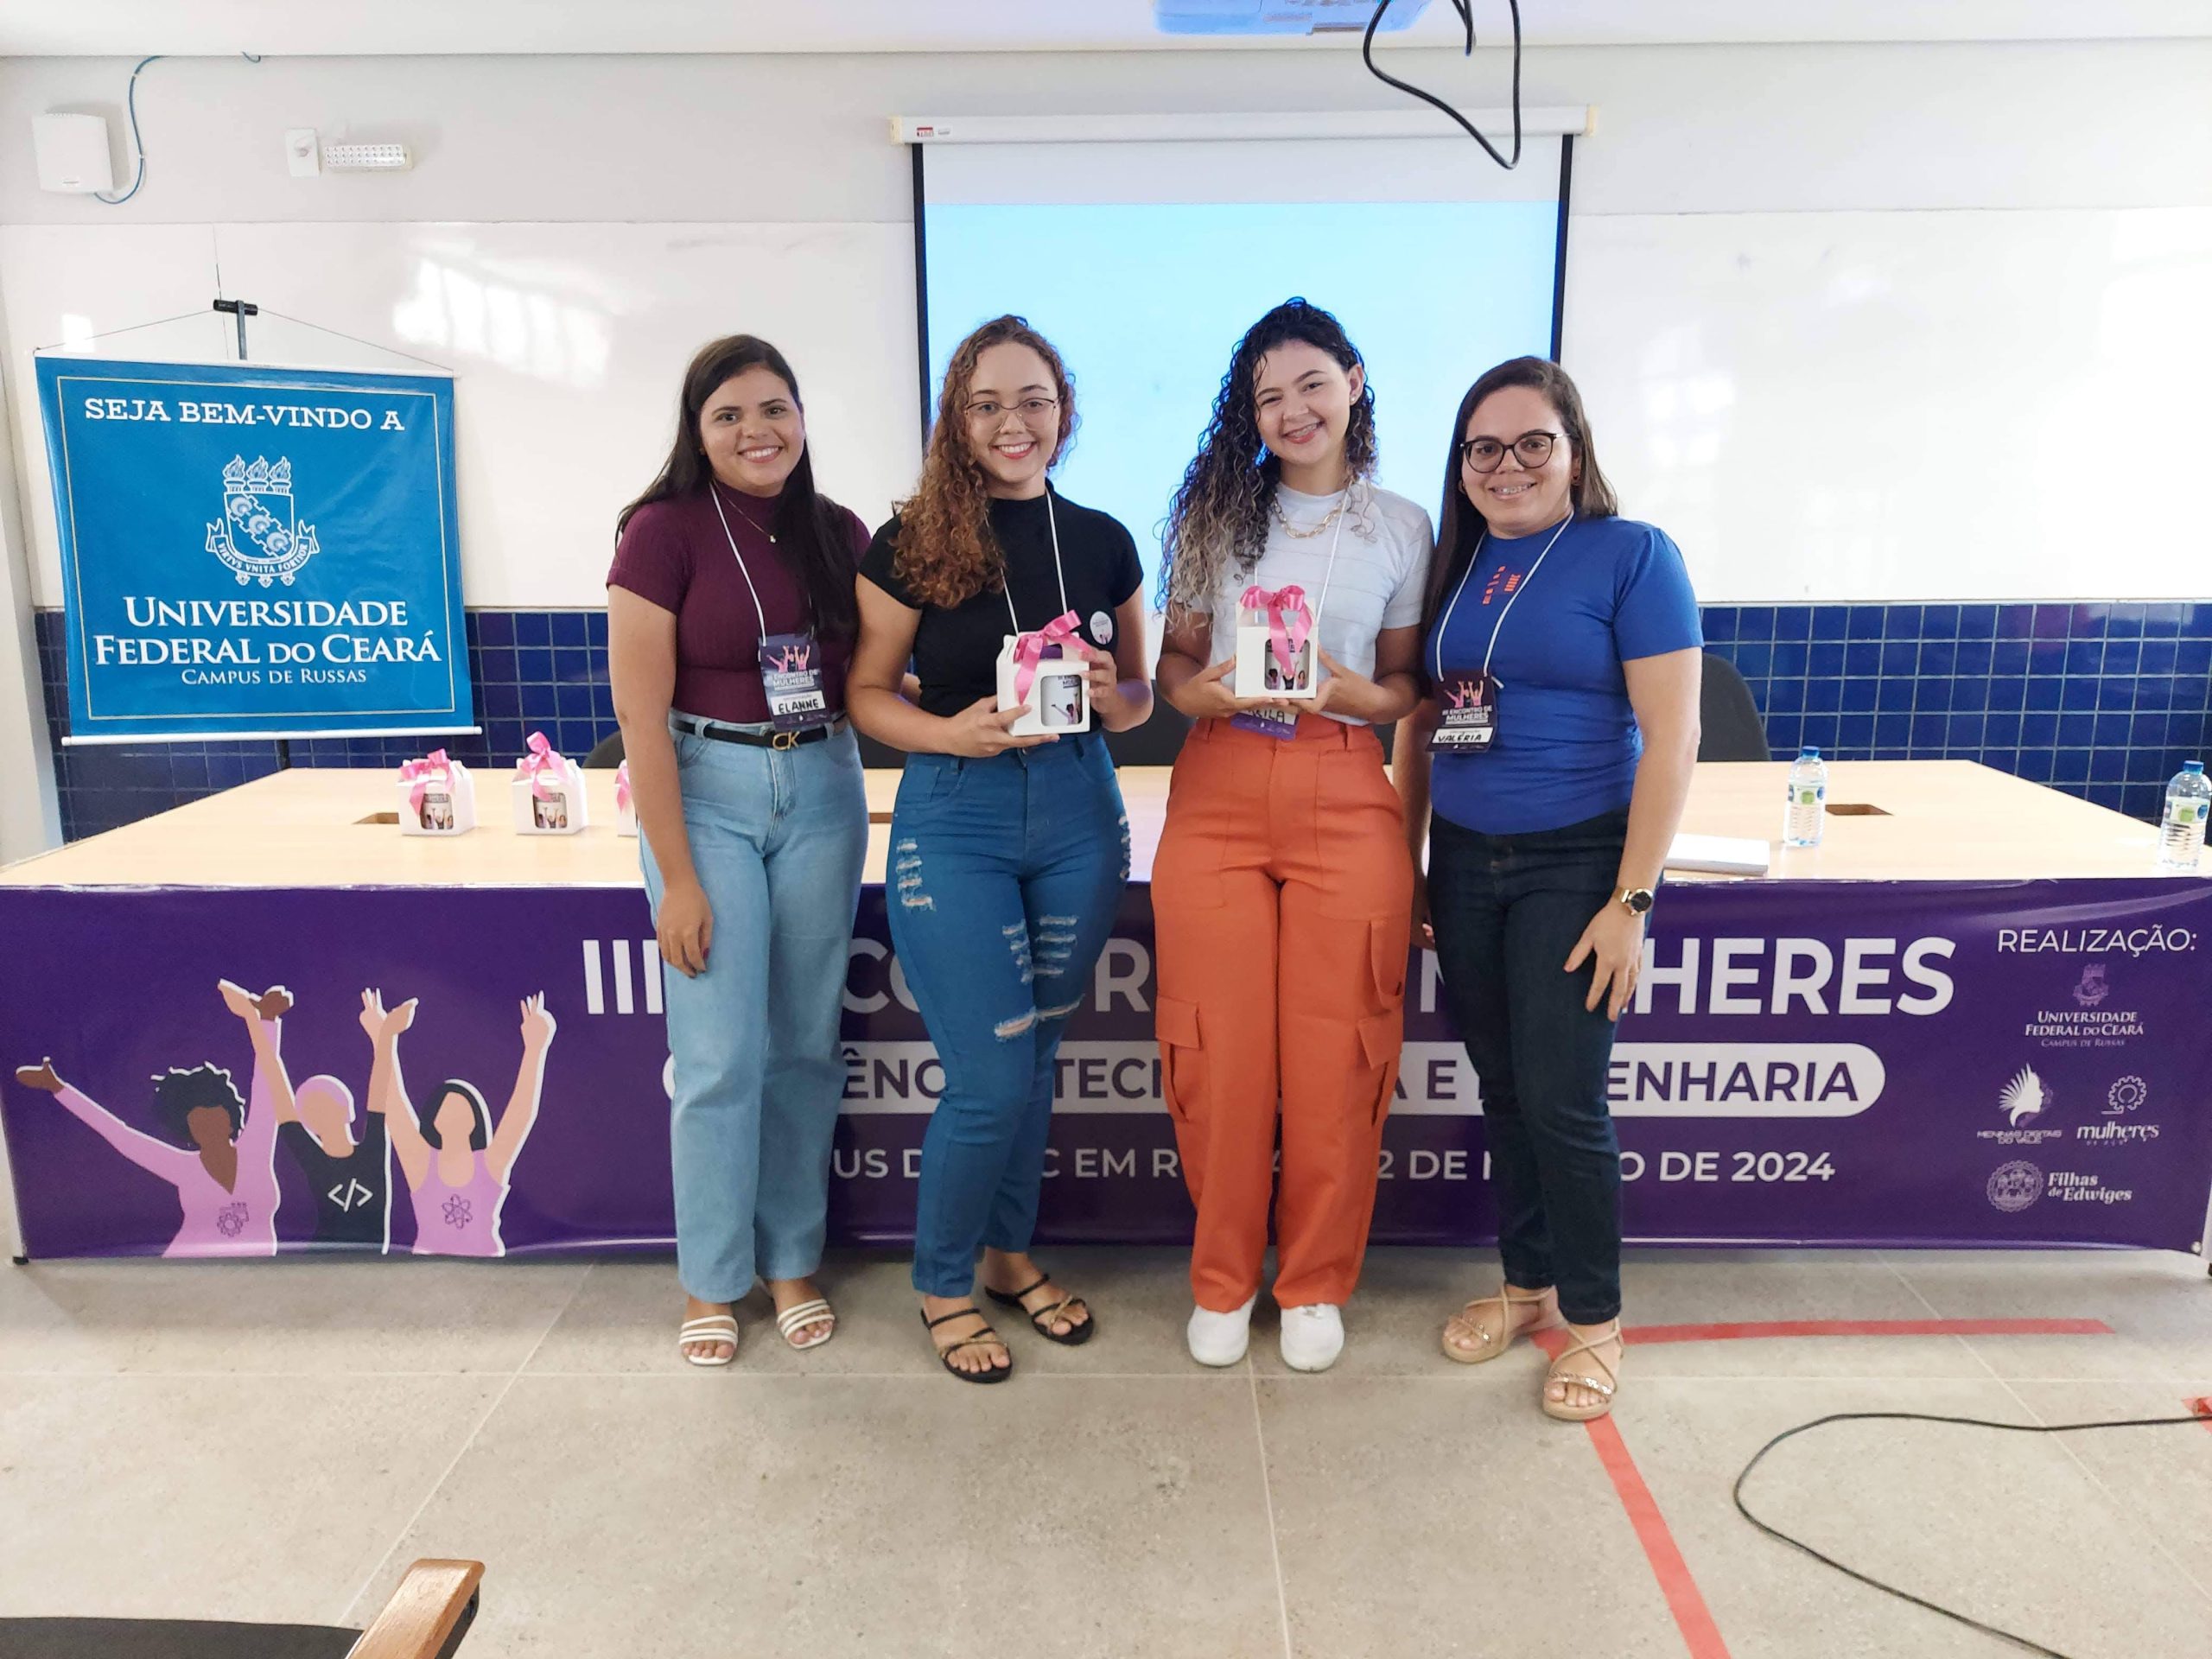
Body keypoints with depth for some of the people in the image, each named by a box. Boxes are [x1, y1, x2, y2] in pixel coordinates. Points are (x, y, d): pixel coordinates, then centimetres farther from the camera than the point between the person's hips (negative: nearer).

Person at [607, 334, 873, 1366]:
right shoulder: (665, 530, -8)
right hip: (706, 792, -4)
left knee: (806, 1047, 10)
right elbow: (641, 714, -11)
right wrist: (676, 877, -13)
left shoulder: (841, 535, 5)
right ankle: (710, 1282, 20)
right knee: (721, 1058, -1)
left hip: (822, 790, 4)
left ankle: (793, 1261, 28)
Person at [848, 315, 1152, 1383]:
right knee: (990, 1077, -3)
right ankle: (942, 1284, 23)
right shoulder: (912, 544, -5)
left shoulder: (1102, 542, 5)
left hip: (1078, 813, 4)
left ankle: (1008, 1252, 37)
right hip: (955, 820, -3)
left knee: (1034, 1056, 15)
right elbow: (867, 693, -1)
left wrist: (1111, 699, -10)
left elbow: (1140, 694, 12)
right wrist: (952, 733, -19)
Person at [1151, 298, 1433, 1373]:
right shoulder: (1216, 511, 10)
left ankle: (1315, 1284, 24)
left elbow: (1405, 690, 10)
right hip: (1217, 790, 1)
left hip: (1344, 794, 0)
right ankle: (1223, 1280, 24)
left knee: (1333, 1054, 2)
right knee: (1220, 1050, 3)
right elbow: (1174, 660, 11)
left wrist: (1342, 688, -11)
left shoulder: (1401, 528, 8)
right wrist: (1207, 691, -10)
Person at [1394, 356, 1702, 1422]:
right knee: (1501, 1091, 13)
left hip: (1575, 862, -5)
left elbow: (1671, 739, -11)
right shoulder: (1453, 562, 8)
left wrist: (1629, 902, -14)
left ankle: (1592, 1318, 20)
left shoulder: (1631, 555, -7)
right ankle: (1526, 1283, 32)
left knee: (1561, 1099, -2)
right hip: (1463, 861, 5)